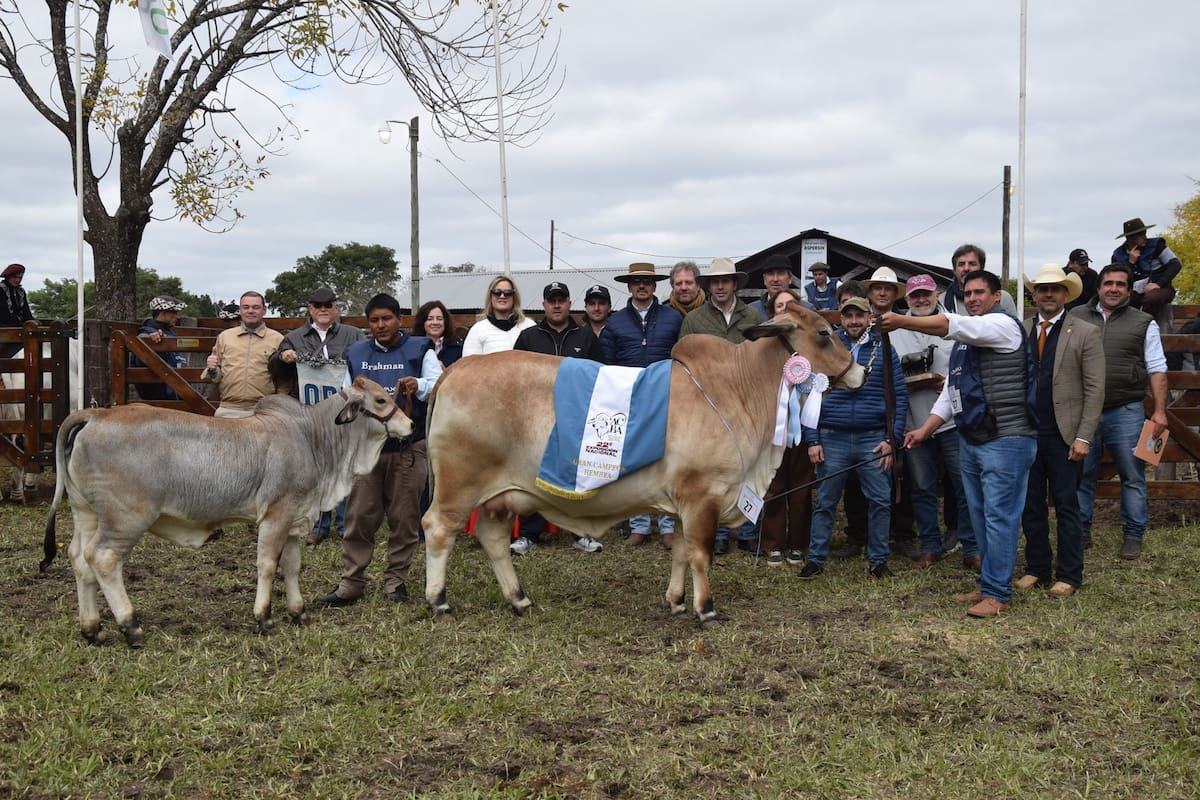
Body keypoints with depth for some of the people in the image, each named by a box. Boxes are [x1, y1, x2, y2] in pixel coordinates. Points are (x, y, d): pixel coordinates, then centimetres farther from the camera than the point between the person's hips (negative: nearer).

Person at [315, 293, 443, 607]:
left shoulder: (420, 350, 3)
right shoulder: (356, 353, 13)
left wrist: (419, 386, -29)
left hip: (409, 448, -2)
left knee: (403, 517, 4)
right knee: (359, 516, 0)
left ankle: (396, 580, 15)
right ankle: (350, 583, 5)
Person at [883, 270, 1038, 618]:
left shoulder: (1003, 324, -7)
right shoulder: (964, 340, 21)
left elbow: (951, 325, -22)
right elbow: (951, 391, 20)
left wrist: (902, 321, -22)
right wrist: (925, 430, 9)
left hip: (1005, 440, -9)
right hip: (971, 441, 9)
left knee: (999, 516, -7)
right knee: (980, 517, 12)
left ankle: (997, 594, -3)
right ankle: (988, 585, 21)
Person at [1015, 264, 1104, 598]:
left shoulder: (1086, 333, 0)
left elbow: (1095, 389, -4)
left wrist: (1083, 437, -10)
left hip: (1063, 435, -3)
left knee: (1066, 505, 2)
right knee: (1030, 505, 9)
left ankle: (1069, 575, 11)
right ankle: (1036, 569, 20)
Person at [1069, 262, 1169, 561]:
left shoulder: (1143, 323, 5)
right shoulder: (1076, 318, 8)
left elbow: (1157, 370, 4)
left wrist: (1159, 411, -4)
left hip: (1126, 412, -1)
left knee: (1133, 477, 3)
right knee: (1081, 475, 7)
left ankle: (1133, 536, 13)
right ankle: (1080, 532, 19)